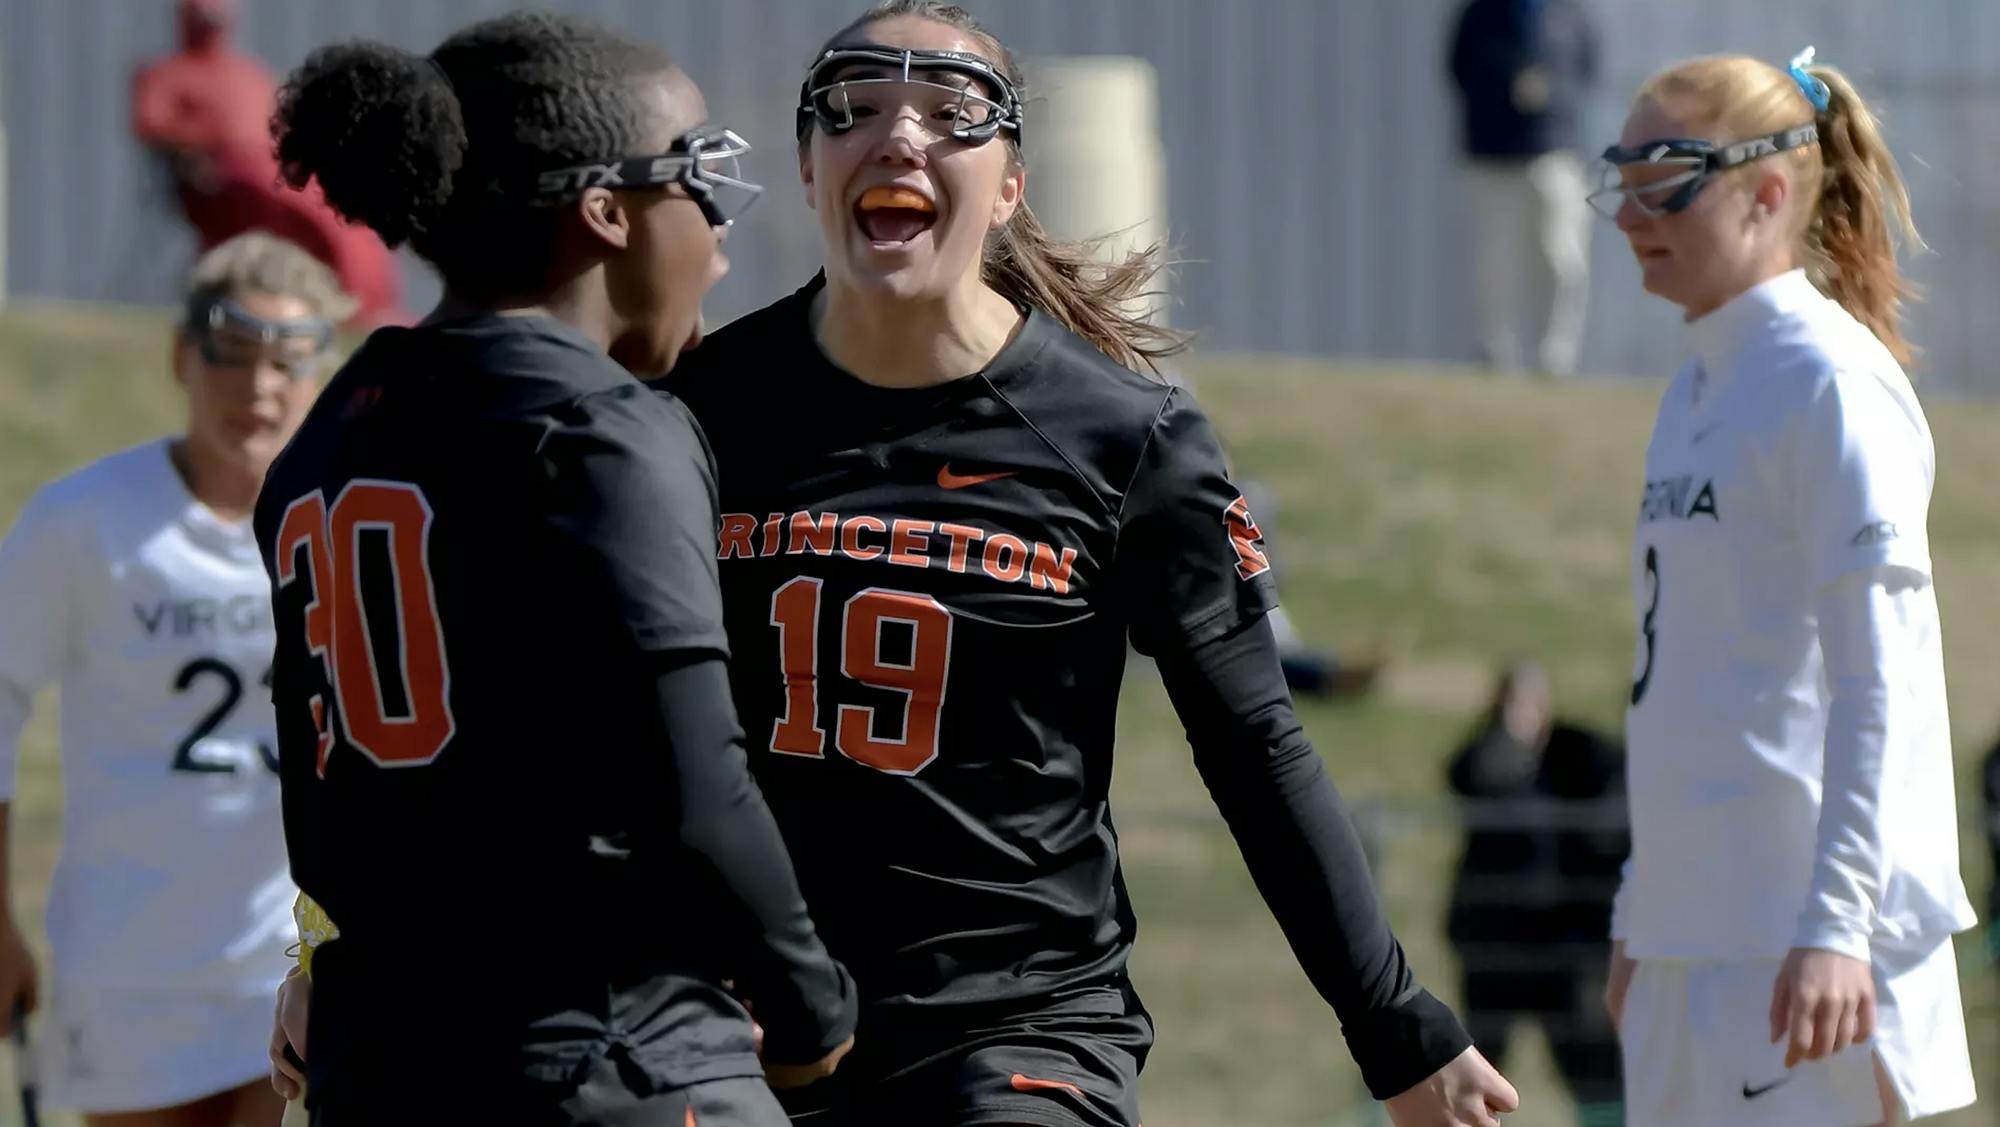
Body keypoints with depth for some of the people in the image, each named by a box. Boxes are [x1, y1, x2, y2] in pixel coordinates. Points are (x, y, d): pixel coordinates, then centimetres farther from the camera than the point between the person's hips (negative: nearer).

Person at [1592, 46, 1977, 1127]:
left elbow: (1879, 683, -16)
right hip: (1696, 937, 9)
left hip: (1802, 945, -9)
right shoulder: (1699, 389, 17)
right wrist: (1638, 915, 23)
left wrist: (1834, 924, -22)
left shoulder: (1833, 385, -10)